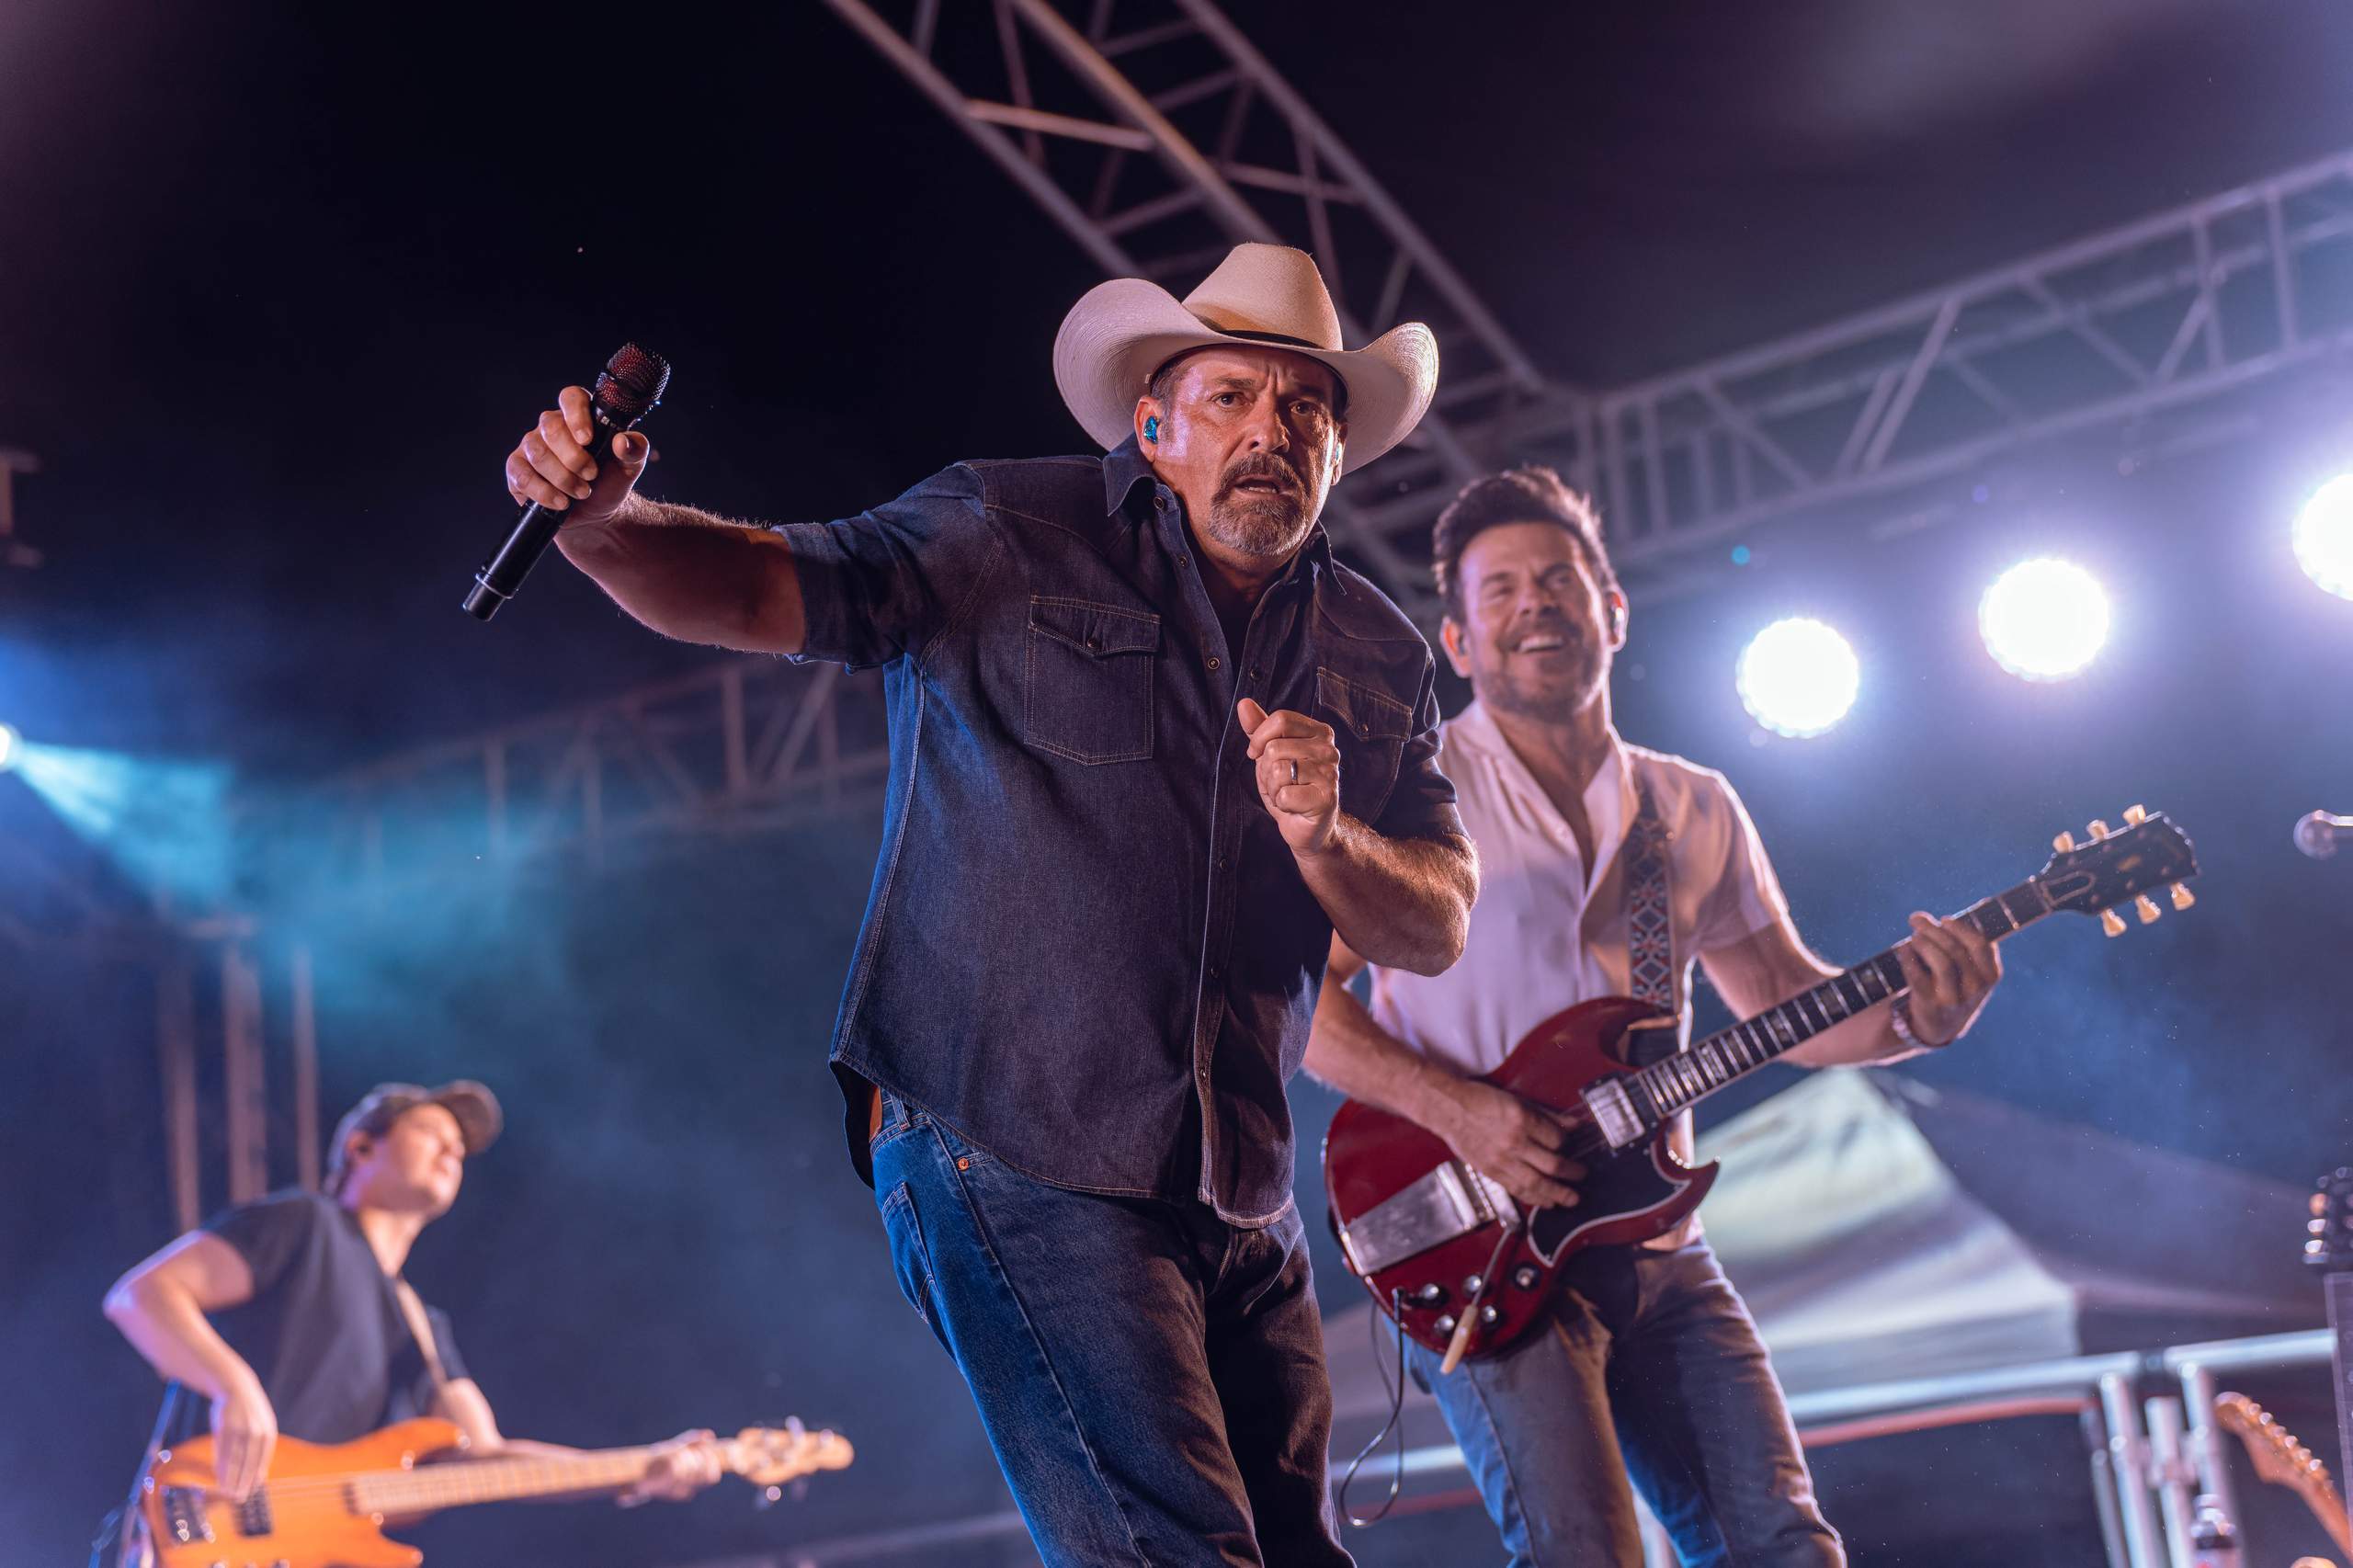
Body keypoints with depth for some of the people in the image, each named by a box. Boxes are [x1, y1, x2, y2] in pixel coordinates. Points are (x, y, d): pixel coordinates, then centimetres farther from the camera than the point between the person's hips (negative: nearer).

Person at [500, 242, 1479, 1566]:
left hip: (1239, 1200, 7)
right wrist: (600, 521, -28)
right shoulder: (1010, 538, -1)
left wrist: (1324, 838, -13)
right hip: (1014, 1157, -6)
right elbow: (760, 588, -8)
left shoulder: (1379, 661, 13)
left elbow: (1440, 927, 8)